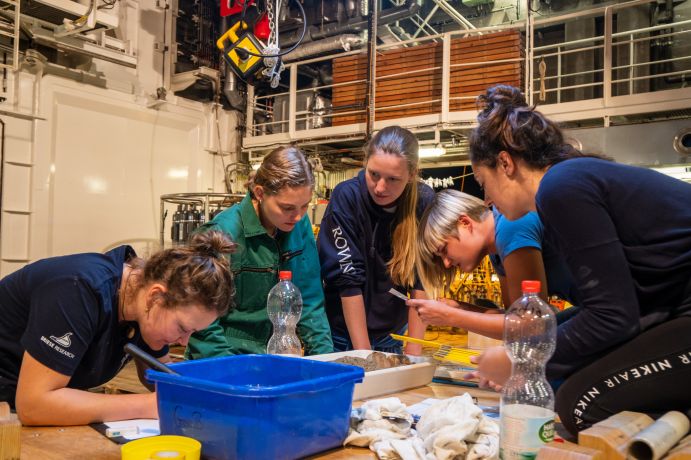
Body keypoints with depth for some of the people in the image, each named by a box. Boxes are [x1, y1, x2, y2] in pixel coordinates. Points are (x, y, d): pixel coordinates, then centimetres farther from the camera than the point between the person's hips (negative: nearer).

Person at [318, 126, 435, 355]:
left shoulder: (423, 202, -11)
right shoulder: (346, 197, -19)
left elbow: (421, 281, -9)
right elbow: (348, 279, -20)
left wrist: (414, 350, -12)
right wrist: (363, 352, -19)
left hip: (393, 334, 3)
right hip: (345, 332, -3)